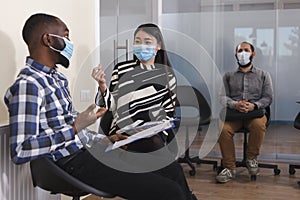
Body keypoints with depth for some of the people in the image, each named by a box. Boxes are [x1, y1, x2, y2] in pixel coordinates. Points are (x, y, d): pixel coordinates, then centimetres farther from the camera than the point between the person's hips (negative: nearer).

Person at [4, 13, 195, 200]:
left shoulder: (57, 78, 15)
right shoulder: (27, 85, -15)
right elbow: (20, 152, -22)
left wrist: (103, 140, 9)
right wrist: (75, 128, -22)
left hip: (88, 151, 10)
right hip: (74, 163, -10)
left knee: (172, 173, 7)